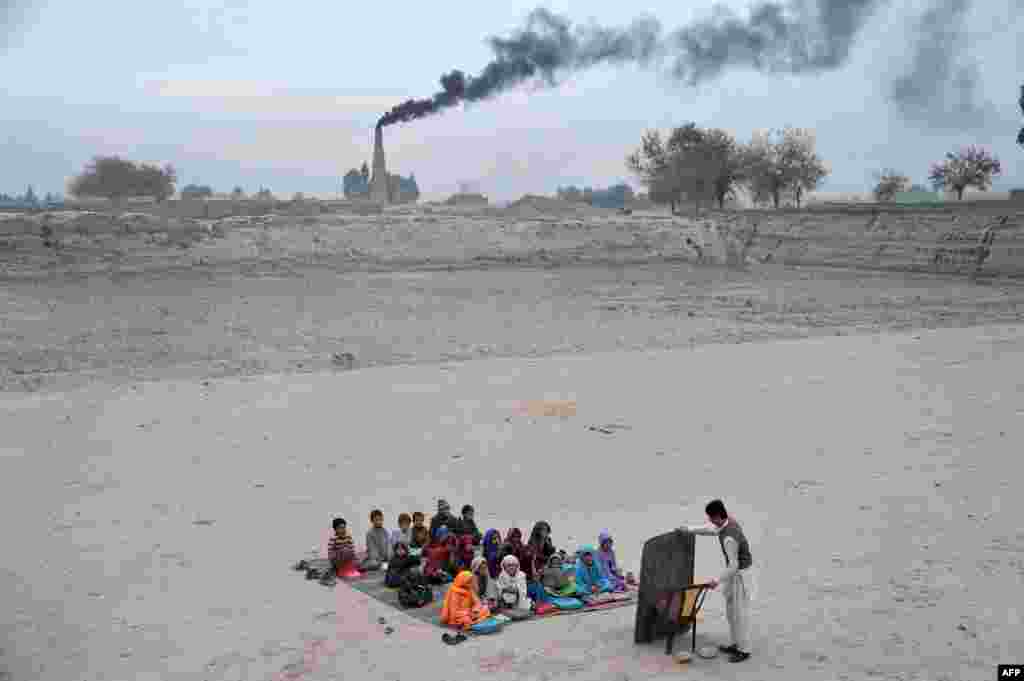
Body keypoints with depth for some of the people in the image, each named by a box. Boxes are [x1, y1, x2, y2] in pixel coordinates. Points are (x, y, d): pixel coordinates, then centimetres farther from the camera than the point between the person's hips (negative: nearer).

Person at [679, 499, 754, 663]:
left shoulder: (729, 538, -32)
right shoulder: (730, 521, -3)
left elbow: (733, 566, -28)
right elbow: (712, 530, 17)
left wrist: (718, 581, -20)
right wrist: (690, 529, 18)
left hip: (739, 574, -10)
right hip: (735, 572, 10)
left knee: (740, 612, 0)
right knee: (731, 611, 18)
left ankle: (744, 650, 11)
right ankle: (736, 644, 28)